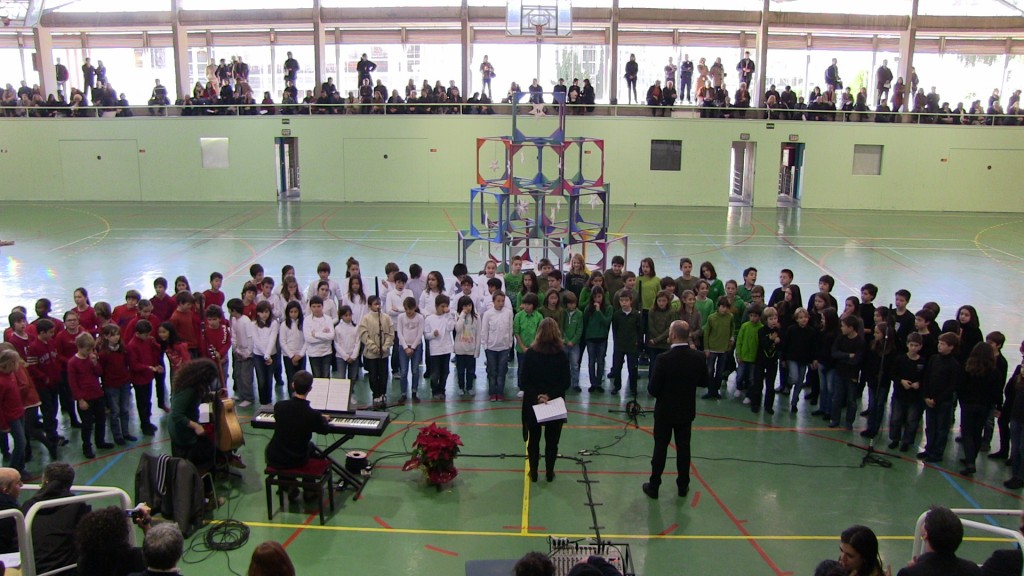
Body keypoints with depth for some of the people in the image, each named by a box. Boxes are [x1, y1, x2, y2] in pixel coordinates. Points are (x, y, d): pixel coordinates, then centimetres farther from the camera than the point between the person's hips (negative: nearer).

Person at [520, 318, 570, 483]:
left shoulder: (530, 353, -9)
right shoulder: (562, 355, -8)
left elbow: (524, 381, -11)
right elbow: (566, 383, -10)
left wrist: (536, 396, -11)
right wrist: (550, 395, -12)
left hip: (532, 403, 0)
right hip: (555, 405, 0)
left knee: (533, 439, 14)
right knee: (552, 440, 13)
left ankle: (533, 473, 20)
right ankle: (549, 473, 19)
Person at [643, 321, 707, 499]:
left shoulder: (664, 359, -24)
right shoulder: (698, 357, -11)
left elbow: (653, 389, -20)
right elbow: (704, 382, 2)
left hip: (665, 411, -3)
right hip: (687, 411, 3)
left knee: (660, 448, 8)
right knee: (683, 448, 15)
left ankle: (654, 486, 17)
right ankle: (683, 485, 26)